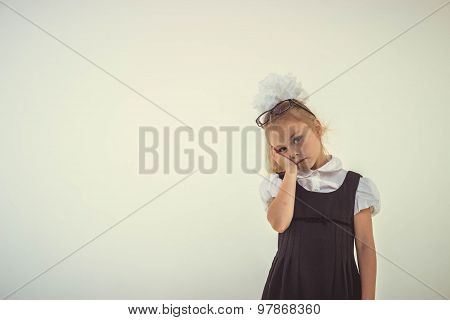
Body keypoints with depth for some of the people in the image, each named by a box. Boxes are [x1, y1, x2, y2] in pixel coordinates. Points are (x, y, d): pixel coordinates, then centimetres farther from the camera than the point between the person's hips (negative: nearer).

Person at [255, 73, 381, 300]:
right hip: (289, 285, 1)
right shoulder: (278, 184, 3)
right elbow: (279, 223, -17)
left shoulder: (355, 185, -1)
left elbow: (365, 247, 0)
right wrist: (291, 172, -9)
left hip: (338, 286, 0)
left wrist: (368, 301, -2)